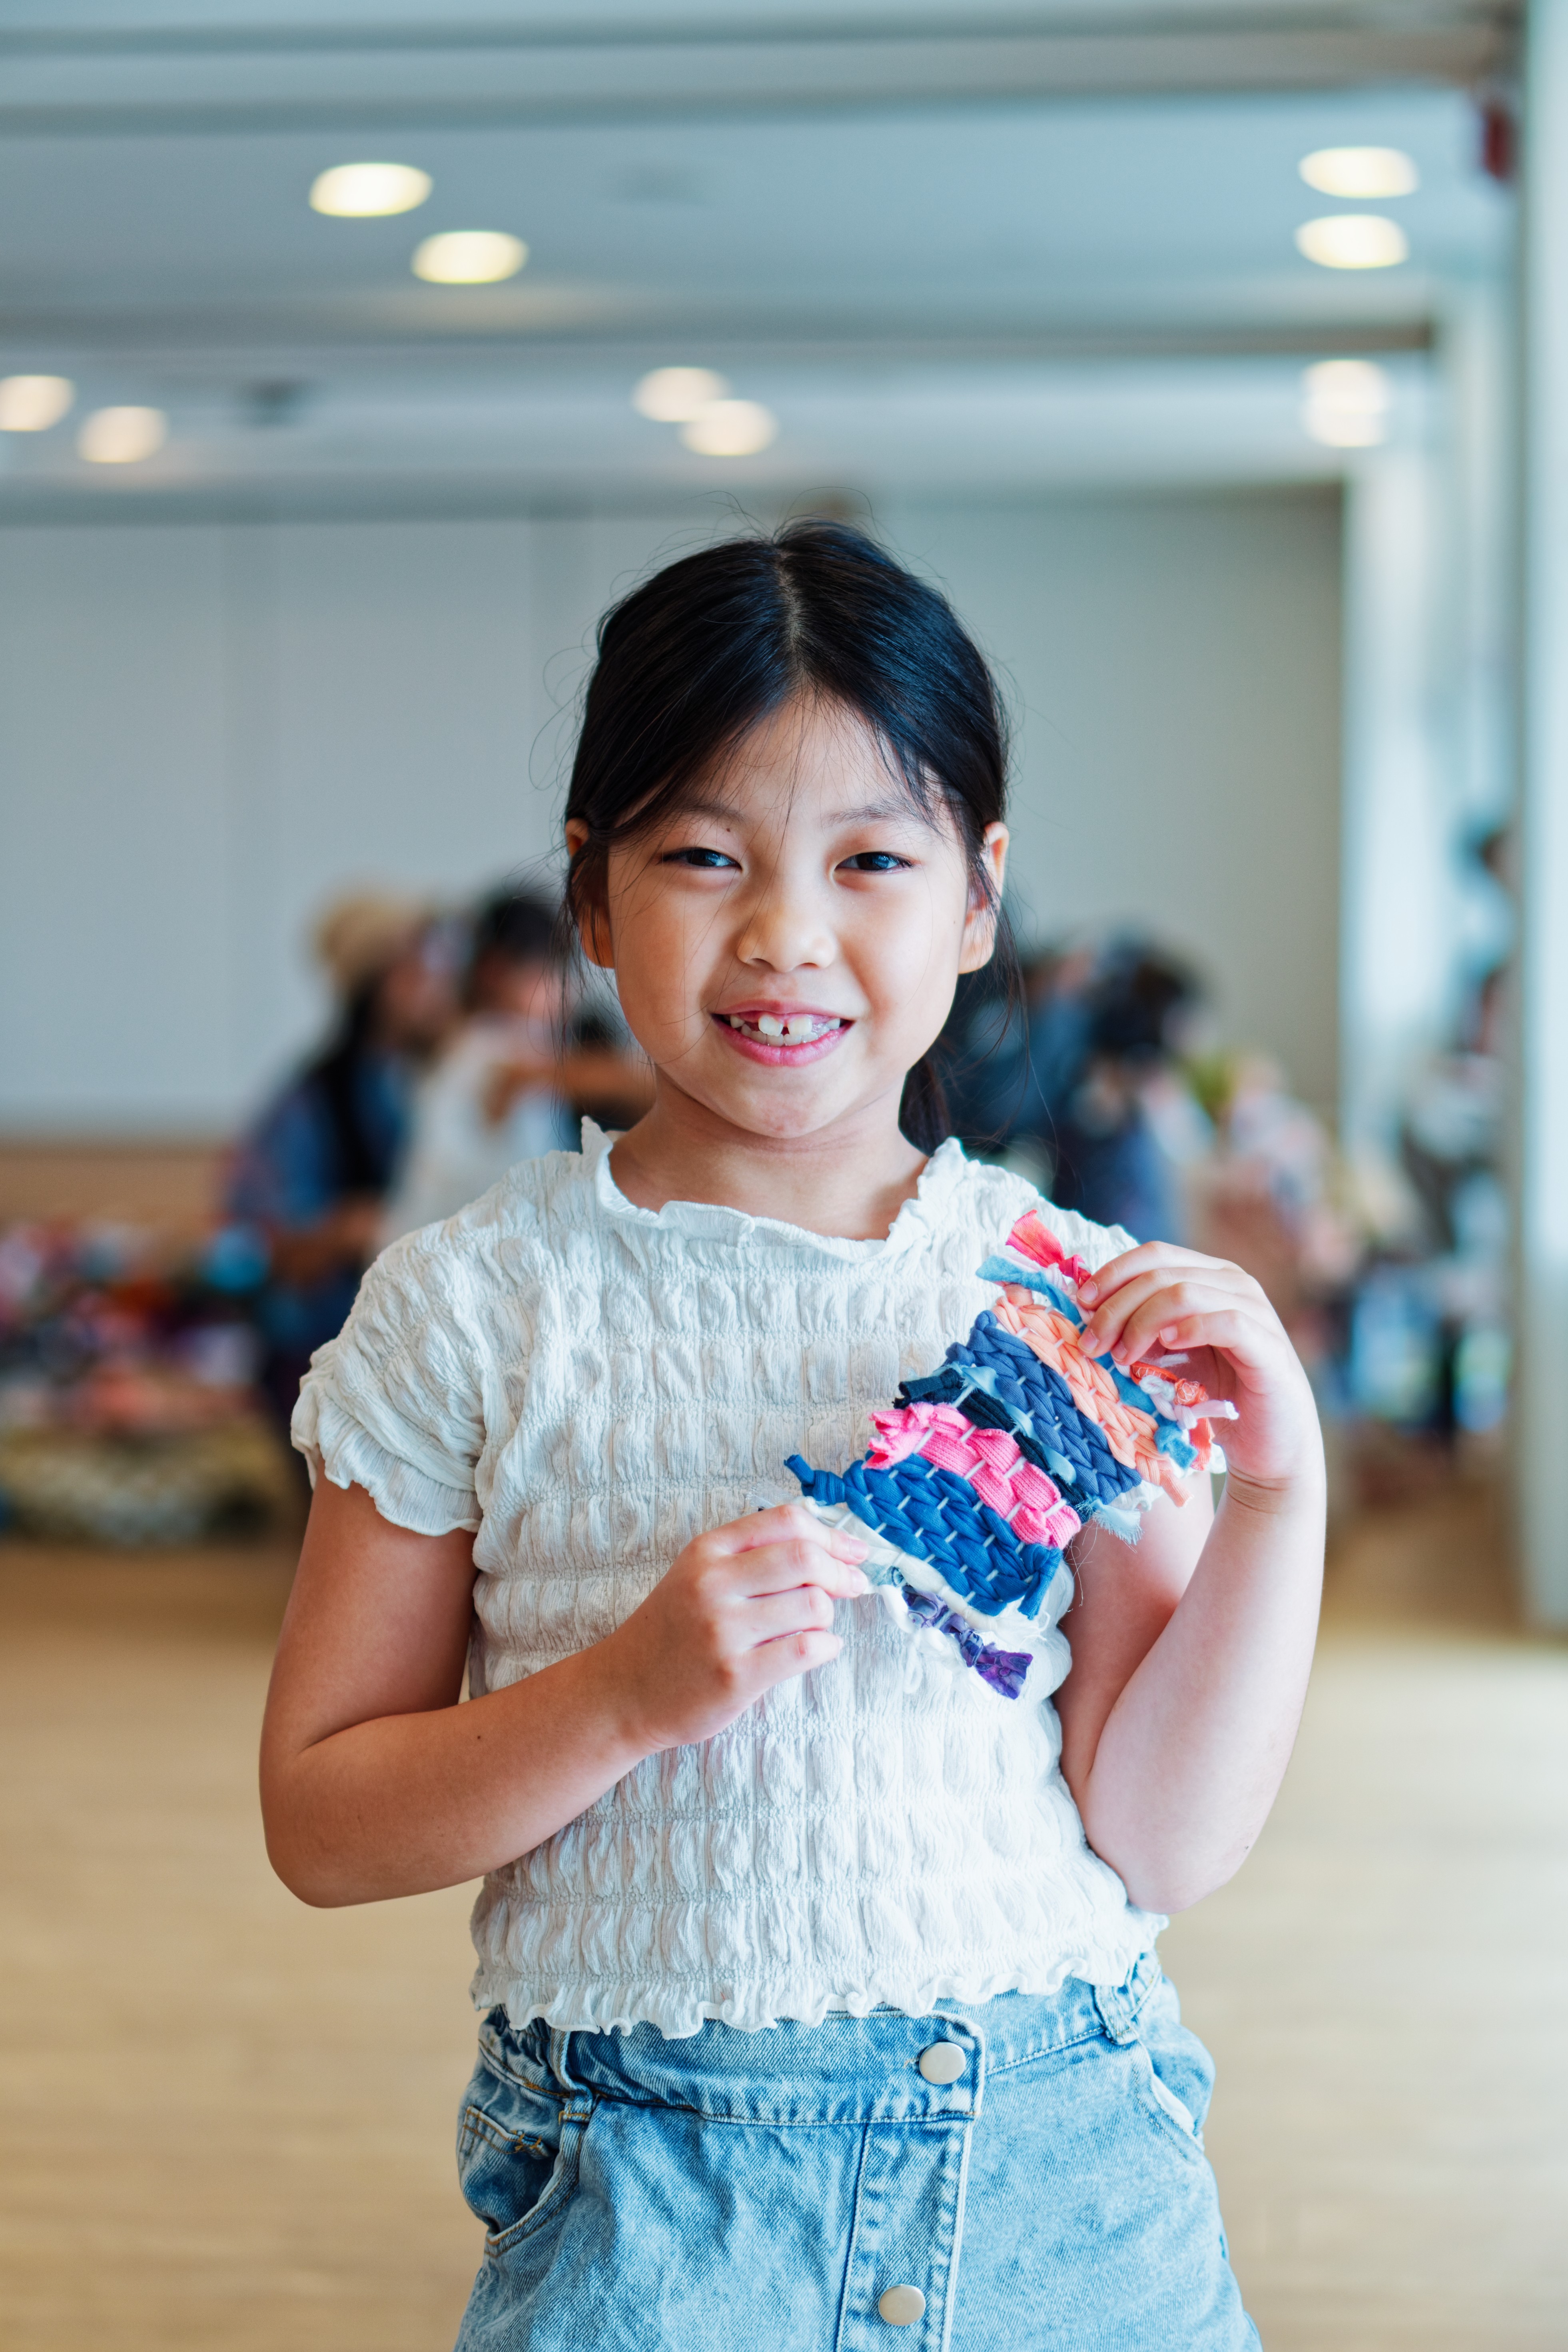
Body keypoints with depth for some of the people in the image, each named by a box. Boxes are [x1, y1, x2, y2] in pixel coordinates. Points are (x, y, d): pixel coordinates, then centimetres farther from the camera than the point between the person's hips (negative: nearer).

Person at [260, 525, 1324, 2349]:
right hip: (645, 2198, -1)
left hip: (1067, 2182, 2)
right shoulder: (476, 1308, -5)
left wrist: (1278, 1496, -14)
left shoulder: (1079, 1303, -1)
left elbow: (1162, 1844, -2)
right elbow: (319, 1821, -3)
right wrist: (631, 1692, -18)